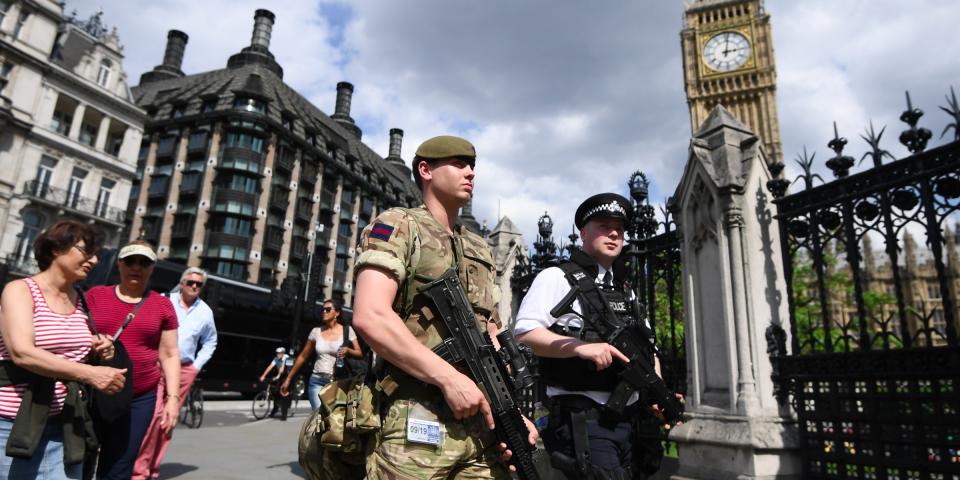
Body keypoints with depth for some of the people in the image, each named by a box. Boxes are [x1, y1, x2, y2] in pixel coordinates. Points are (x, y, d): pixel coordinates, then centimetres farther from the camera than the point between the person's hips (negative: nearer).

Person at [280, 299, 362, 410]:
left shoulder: (347, 330, -1)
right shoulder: (316, 331, 4)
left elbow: (360, 354, 1)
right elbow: (302, 357, 12)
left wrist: (348, 350, -20)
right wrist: (288, 379, 12)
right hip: (317, 381, 1)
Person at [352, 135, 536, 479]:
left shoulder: (480, 250, 19)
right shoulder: (398, 226, -1)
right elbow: (370, 317, -15)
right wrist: (450, 377, -17)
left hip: (483, 423, 6)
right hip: (416, 423, -6)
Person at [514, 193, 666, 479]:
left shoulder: (626, 291, 20)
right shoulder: (557, 278, -3)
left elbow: (647, 348, 21)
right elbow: (523, 333, -13)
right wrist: (581, 347, -23)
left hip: (629, 420, 7)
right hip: (583, 420, -7)